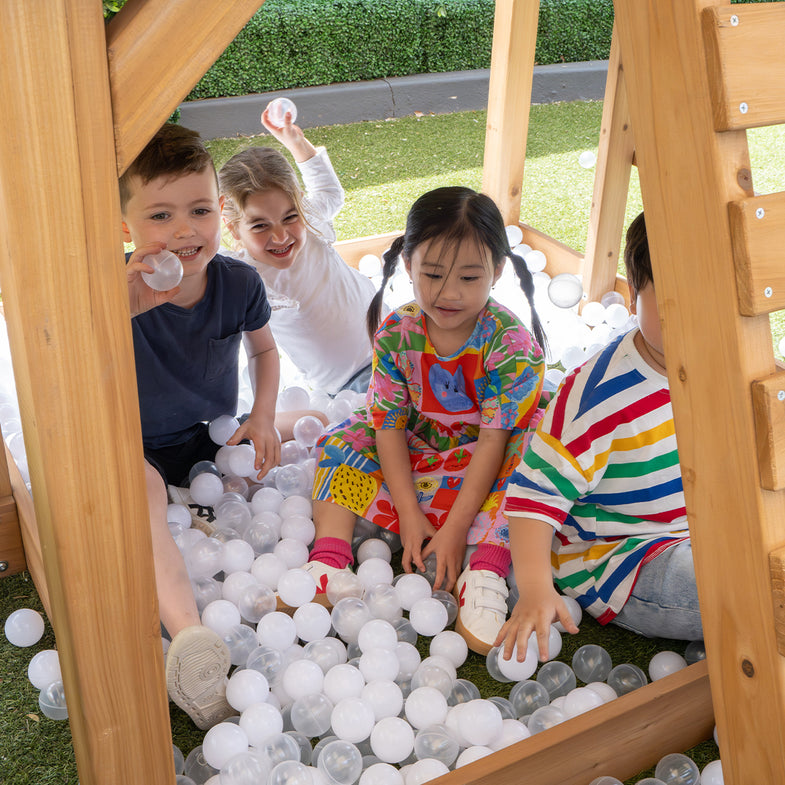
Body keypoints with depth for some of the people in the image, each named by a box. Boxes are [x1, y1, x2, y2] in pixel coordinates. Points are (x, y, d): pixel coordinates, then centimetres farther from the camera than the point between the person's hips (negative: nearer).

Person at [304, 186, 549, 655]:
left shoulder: (509, 343, -23)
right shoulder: (396, 333, -13)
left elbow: (493, 442, -23)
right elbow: (389, 427, -11)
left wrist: (455, 529, -27)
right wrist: (410, 515, -18)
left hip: (487, 461, -4)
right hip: (418, 451, 4)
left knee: (526, 458, -33)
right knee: (345, 440, -10)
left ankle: (485, 576, -40)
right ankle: (330, 557, -20)